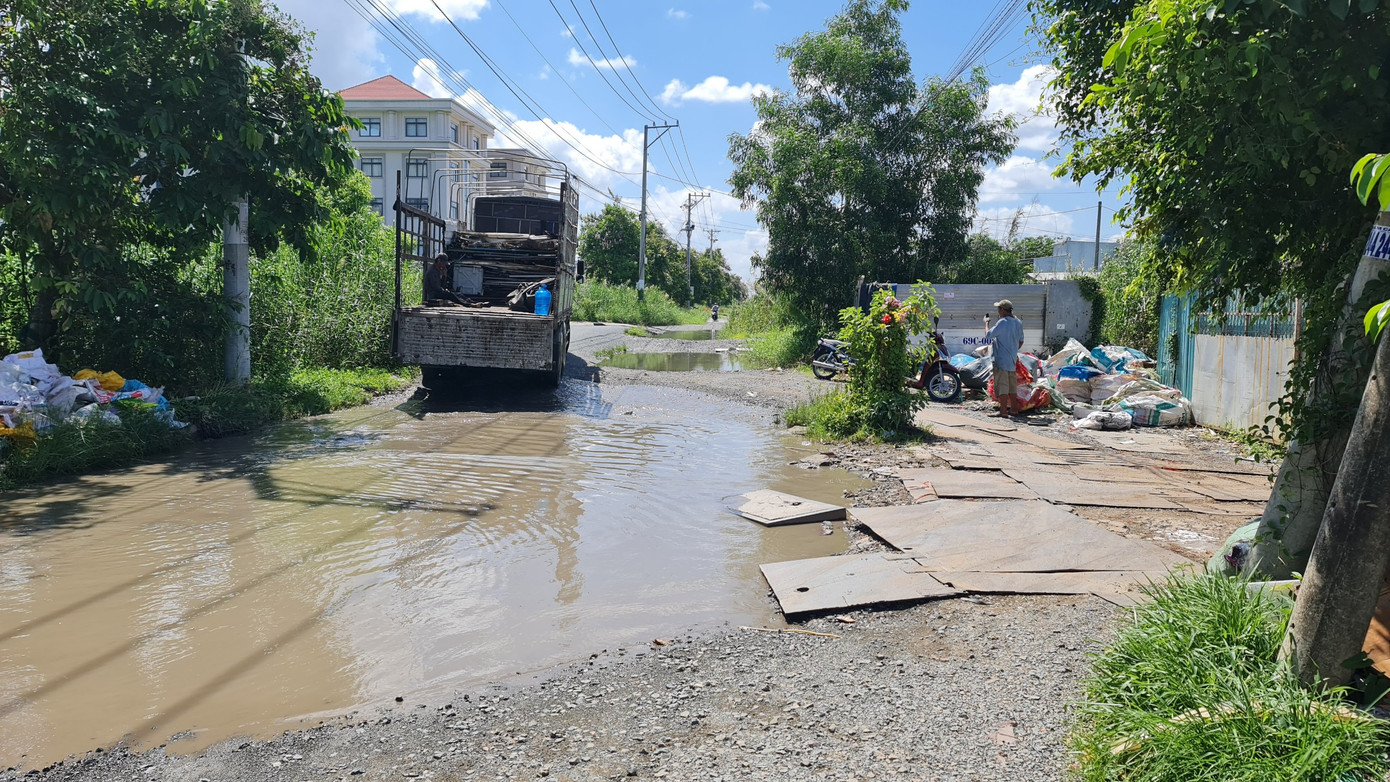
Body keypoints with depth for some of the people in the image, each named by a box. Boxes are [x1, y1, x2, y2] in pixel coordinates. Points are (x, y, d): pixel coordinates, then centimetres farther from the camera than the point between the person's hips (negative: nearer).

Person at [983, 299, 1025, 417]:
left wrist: (986, 323, 4)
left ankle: (1003, 411, -8)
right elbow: (1021, 341, 17)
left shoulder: (1002, 323, -17)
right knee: (1012, 385, 14)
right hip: (1013, 360, 8)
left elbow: (988, 335, -12)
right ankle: (1014, 409, 18)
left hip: (1001, 359, -8)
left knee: (1002, 385, -7)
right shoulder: (1018, 323, 9)